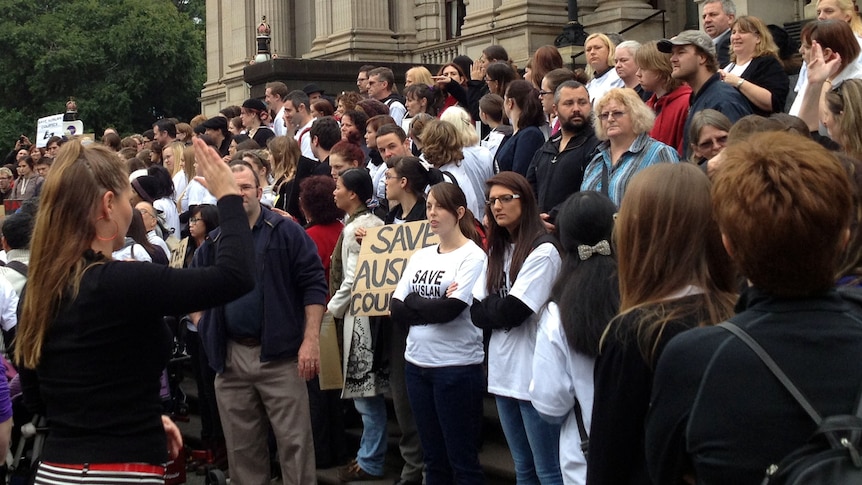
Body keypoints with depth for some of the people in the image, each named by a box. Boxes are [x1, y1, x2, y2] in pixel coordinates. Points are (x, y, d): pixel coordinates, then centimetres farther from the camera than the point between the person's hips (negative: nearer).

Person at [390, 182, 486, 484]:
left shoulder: (472, 256, -8)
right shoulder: (420, 256, 11)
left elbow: (449, 309, -18)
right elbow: (397, 312, 3)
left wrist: (412, 301, -3)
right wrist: (434, 307, -11)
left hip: (457, 367, -6)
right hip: (417, 363, 6)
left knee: (462, 461, 1)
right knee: (434, 459, 14)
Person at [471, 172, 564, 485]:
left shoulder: (543, 251, -12)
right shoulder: (496, 251, 12)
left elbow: (512, 312, -17)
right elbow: (477, 314, 6)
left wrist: (490, 305, 1)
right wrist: (501, 307, -10)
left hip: (534, 377, -8)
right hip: (503, 373, 8)